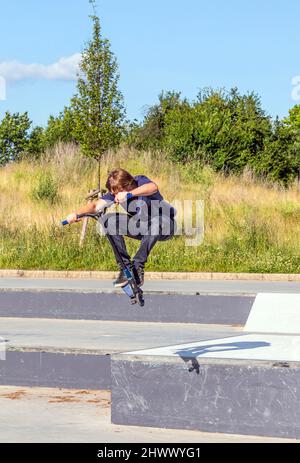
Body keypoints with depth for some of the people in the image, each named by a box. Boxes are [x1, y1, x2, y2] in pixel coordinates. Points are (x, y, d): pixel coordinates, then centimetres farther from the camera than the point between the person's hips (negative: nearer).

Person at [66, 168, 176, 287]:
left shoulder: (140, 182, -23)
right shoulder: (115, 192, -10)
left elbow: (153, 187, -48)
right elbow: (96, 206, -23)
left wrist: (128, 194, -60)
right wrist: (76, 214, -41)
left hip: (164, 225, -5)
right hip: (141, 226, 5)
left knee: (155, 222, -42)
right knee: (107, 220, -17)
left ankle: (138, 265, -27)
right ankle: (125, 266, -16)